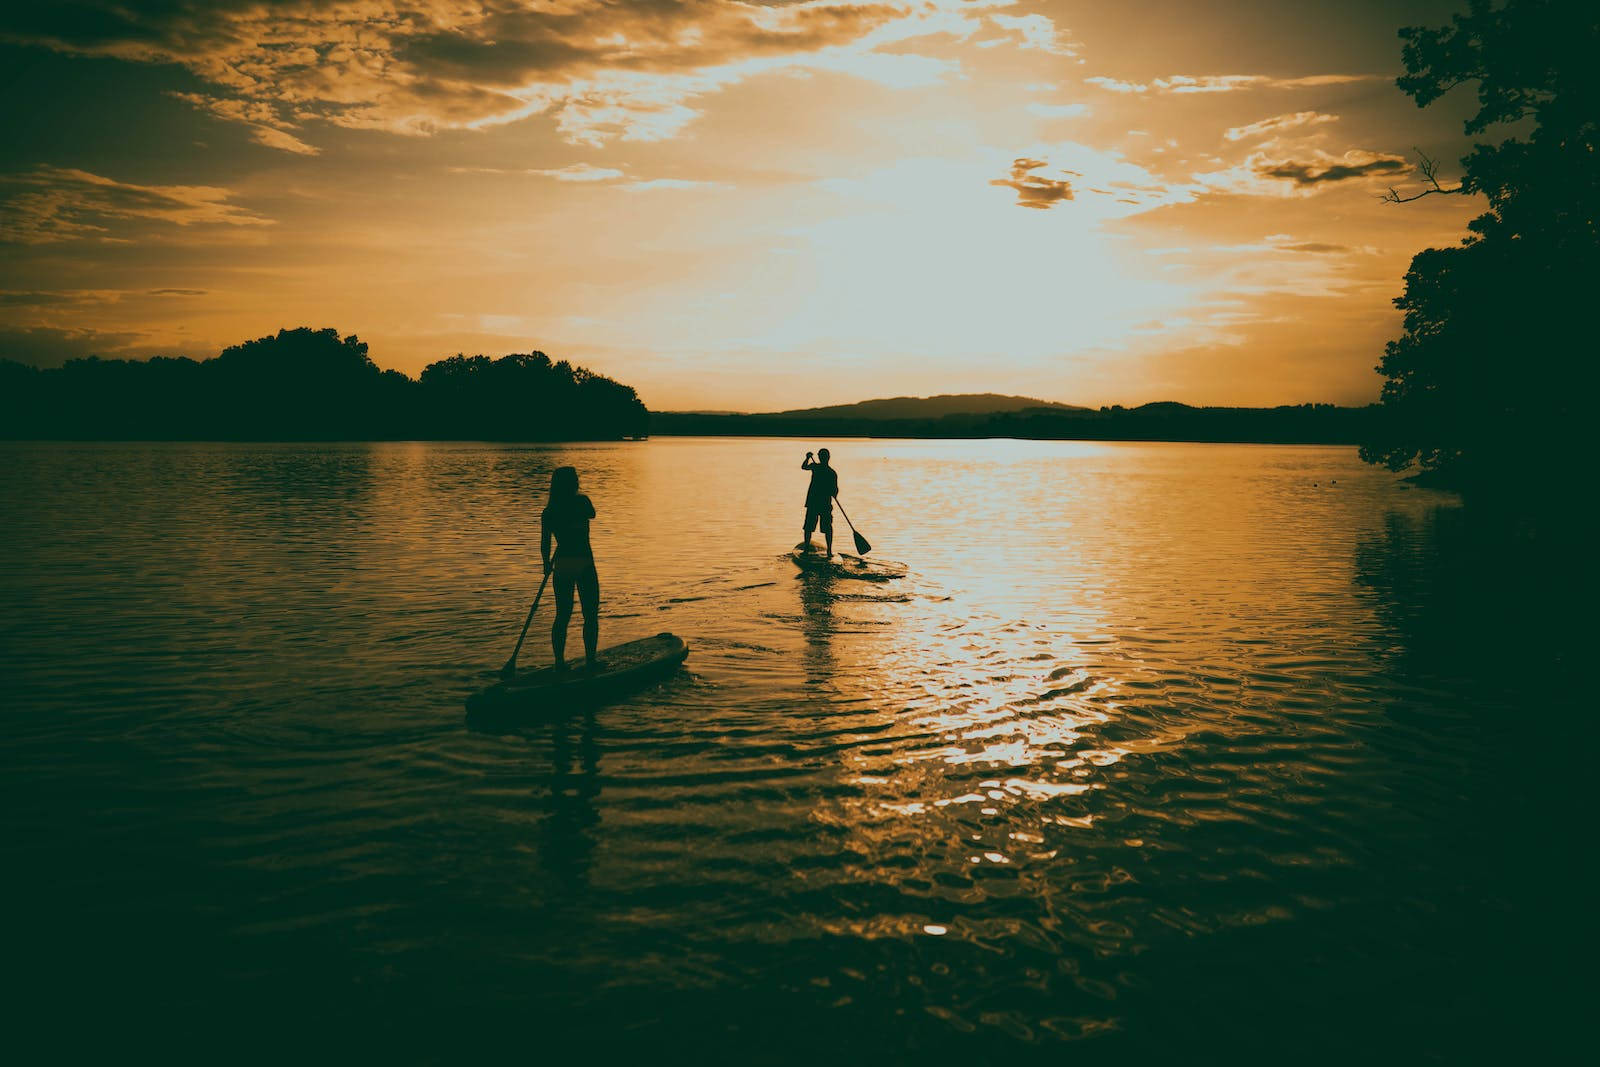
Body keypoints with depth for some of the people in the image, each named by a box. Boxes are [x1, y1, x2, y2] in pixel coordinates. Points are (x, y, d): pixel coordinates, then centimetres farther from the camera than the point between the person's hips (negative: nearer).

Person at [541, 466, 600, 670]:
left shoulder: (548, 512, 0)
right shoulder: (582, 501, -7)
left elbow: (545, 544, 2)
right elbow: (592, 514, 15)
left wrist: (547, 564, 16)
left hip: (562, 566, 3)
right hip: (584, 564, -3)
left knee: (562, 616, 11)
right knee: (590, 615, 7)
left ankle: (560, 661, 11)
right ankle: (590, 659, 8)